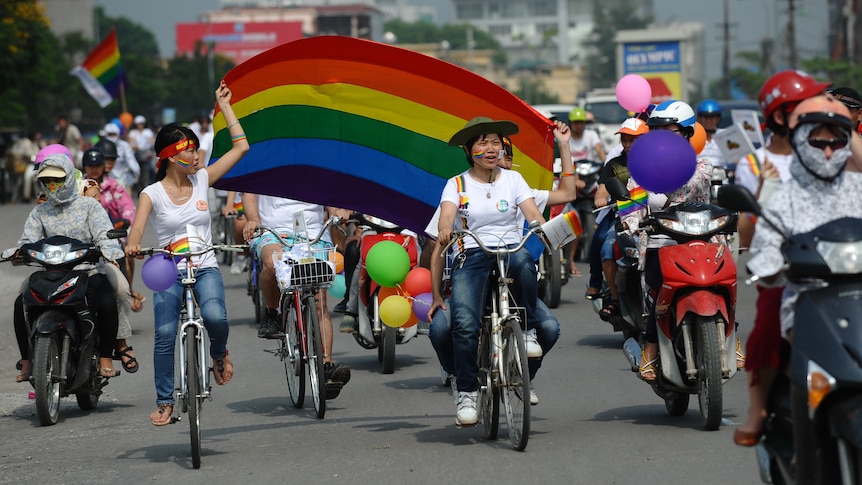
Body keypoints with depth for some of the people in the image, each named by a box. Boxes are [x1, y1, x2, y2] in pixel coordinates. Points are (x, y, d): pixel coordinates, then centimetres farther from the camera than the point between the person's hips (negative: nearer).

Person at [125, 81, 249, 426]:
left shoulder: (202, 180, 4)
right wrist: (133, 245, -39)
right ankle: (164, 401, 7)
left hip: (205, 268, 1)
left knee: (215, 317, -26)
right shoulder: (152, 194, -3)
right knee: (165, 336, -8)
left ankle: (219, 353, 8)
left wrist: (224, 106, 7)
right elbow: (137, 229, -15)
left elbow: (240, 147, 5)